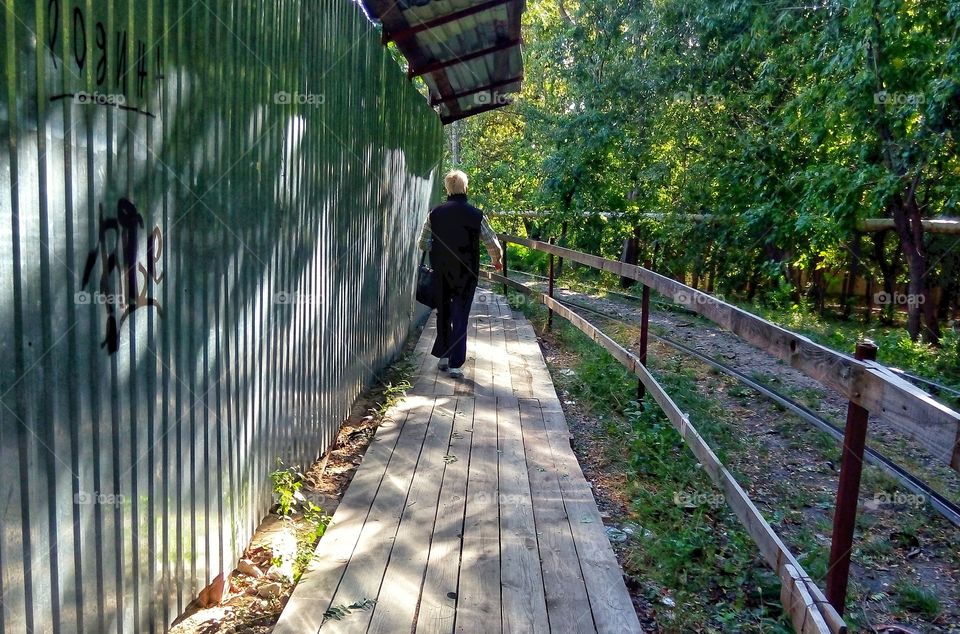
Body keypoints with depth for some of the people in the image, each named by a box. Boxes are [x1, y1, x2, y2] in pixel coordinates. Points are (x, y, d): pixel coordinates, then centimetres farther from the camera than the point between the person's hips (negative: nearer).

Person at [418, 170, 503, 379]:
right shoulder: (475, 215, -8)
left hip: (440, 274, 2)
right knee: (460, 318, 4)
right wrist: (497, 261, 19)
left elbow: (423, 244, 3)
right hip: (465, 274, -2)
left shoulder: (435, 213, -4)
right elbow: (493, 244, -1)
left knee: (443, 314, 19)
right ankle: (455, 364, 3)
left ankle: (443, 356, 26)